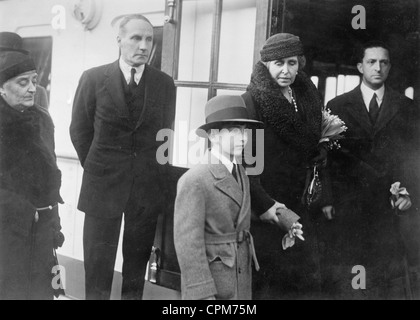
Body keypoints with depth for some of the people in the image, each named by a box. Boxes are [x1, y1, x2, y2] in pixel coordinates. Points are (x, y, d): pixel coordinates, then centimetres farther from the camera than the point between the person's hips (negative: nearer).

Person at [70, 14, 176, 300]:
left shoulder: (165, 84, 1)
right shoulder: (93, 78, -3)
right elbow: (79, 131, 4)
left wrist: (152, 172, 6)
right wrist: (96, 168, 4)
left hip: (148, 187, 2)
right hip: (103, 185, -1)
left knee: (137, 261, 11)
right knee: (98, 263, 5)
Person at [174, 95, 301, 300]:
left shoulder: (242, 173, 7)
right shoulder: (194, 180, -19)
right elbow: (188, 242, -21)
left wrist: (288, 221, 15)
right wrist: (203, 294, -24)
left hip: (242, 282, 8)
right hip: (207, 280, -8)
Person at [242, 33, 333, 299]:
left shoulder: (309, 98, 9)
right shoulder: (252, 101, -11)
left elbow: (317, 154, 14)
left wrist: (324, 199, 7)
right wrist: (262, 204, -19)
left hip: (300, 206, 6)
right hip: (264, 214, -6)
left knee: (305, 282, 8)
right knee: (269, 285, 0)